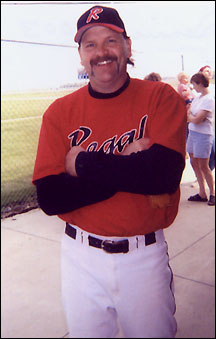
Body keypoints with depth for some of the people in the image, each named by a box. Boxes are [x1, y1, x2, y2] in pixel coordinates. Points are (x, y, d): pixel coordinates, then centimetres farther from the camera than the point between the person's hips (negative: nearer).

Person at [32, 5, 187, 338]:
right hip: (81, 256, 1)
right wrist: (133, 169, -19)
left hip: (146, 255, -1)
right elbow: (49, 197, -13)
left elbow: (165, 173, -22)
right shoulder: (59, 112, -4)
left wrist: (82, 163, -15)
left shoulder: (161, 97, -6)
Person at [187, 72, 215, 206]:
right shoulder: (197, 98, 12)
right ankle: (202, 193, 19)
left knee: (203, 166, -2)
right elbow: (189, 117, 14)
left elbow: (196, 120, -20)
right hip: (192, 133, 9)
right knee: (194, 163, 10)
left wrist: (189, 115, -2)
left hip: (203, 135, -8)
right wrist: (191, 116, -6)